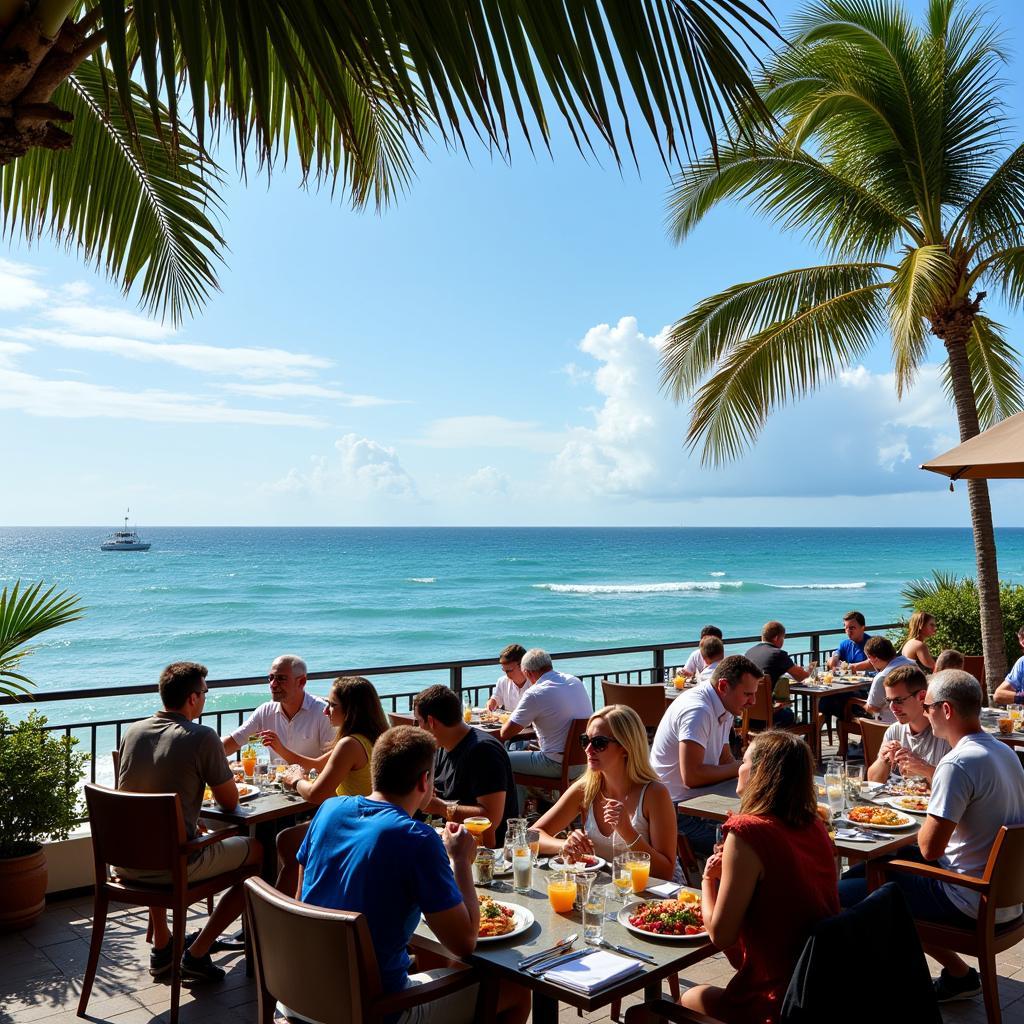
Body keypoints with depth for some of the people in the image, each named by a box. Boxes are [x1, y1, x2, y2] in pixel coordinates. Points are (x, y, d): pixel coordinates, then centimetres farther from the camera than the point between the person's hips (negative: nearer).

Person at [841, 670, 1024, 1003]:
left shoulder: (958, 763, -24)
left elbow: (929, 848, -24)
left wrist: (925, 822, -4)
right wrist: (927, 774, 13)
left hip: (971, 904, -9)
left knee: (844, 893, -8)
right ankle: (958, 975, 23)